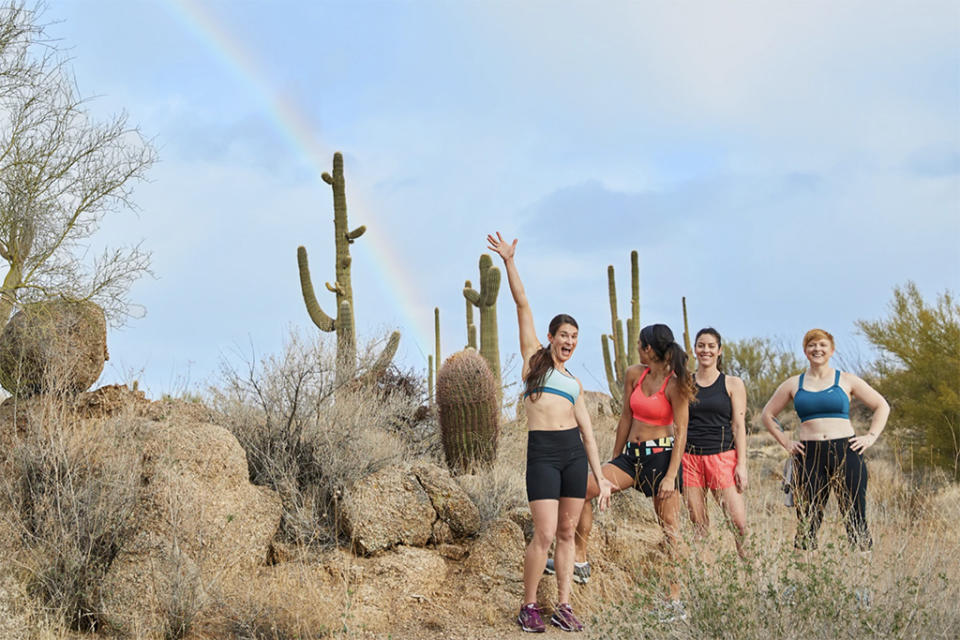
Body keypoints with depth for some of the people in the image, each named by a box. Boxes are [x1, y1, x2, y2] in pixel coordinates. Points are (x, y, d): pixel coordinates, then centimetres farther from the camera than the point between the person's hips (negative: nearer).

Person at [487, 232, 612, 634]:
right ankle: (528, 606, 4)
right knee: (544, 535, -10)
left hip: (574, 453, 5)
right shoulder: (534, 358, 10)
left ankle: (563, 608, 11)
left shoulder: (575, 383, 19)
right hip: (542, 453, -4)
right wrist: (509, 261, 0)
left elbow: (588, 431, 16)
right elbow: (522, 303, 5)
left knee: (567, 532, 6)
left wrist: (600, 477, 10)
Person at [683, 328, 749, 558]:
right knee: (697, 522, 1)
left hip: (722, 456, -2)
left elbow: (739, 426, 3)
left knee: (738, 522, -10)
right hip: (690, 457, 2)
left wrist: (742, 464, -5)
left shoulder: (733, 384, 6)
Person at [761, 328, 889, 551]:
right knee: (807, 522, 0)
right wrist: (785, 442, 10)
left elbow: (882, 407, 15)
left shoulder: (846, 380, 9)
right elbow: (768, 414, 21)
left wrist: (870, 437, 4)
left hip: (845, 452, -1)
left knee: (855, 519, -5)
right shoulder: (794, 384, 12)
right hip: (809, 456, 1)